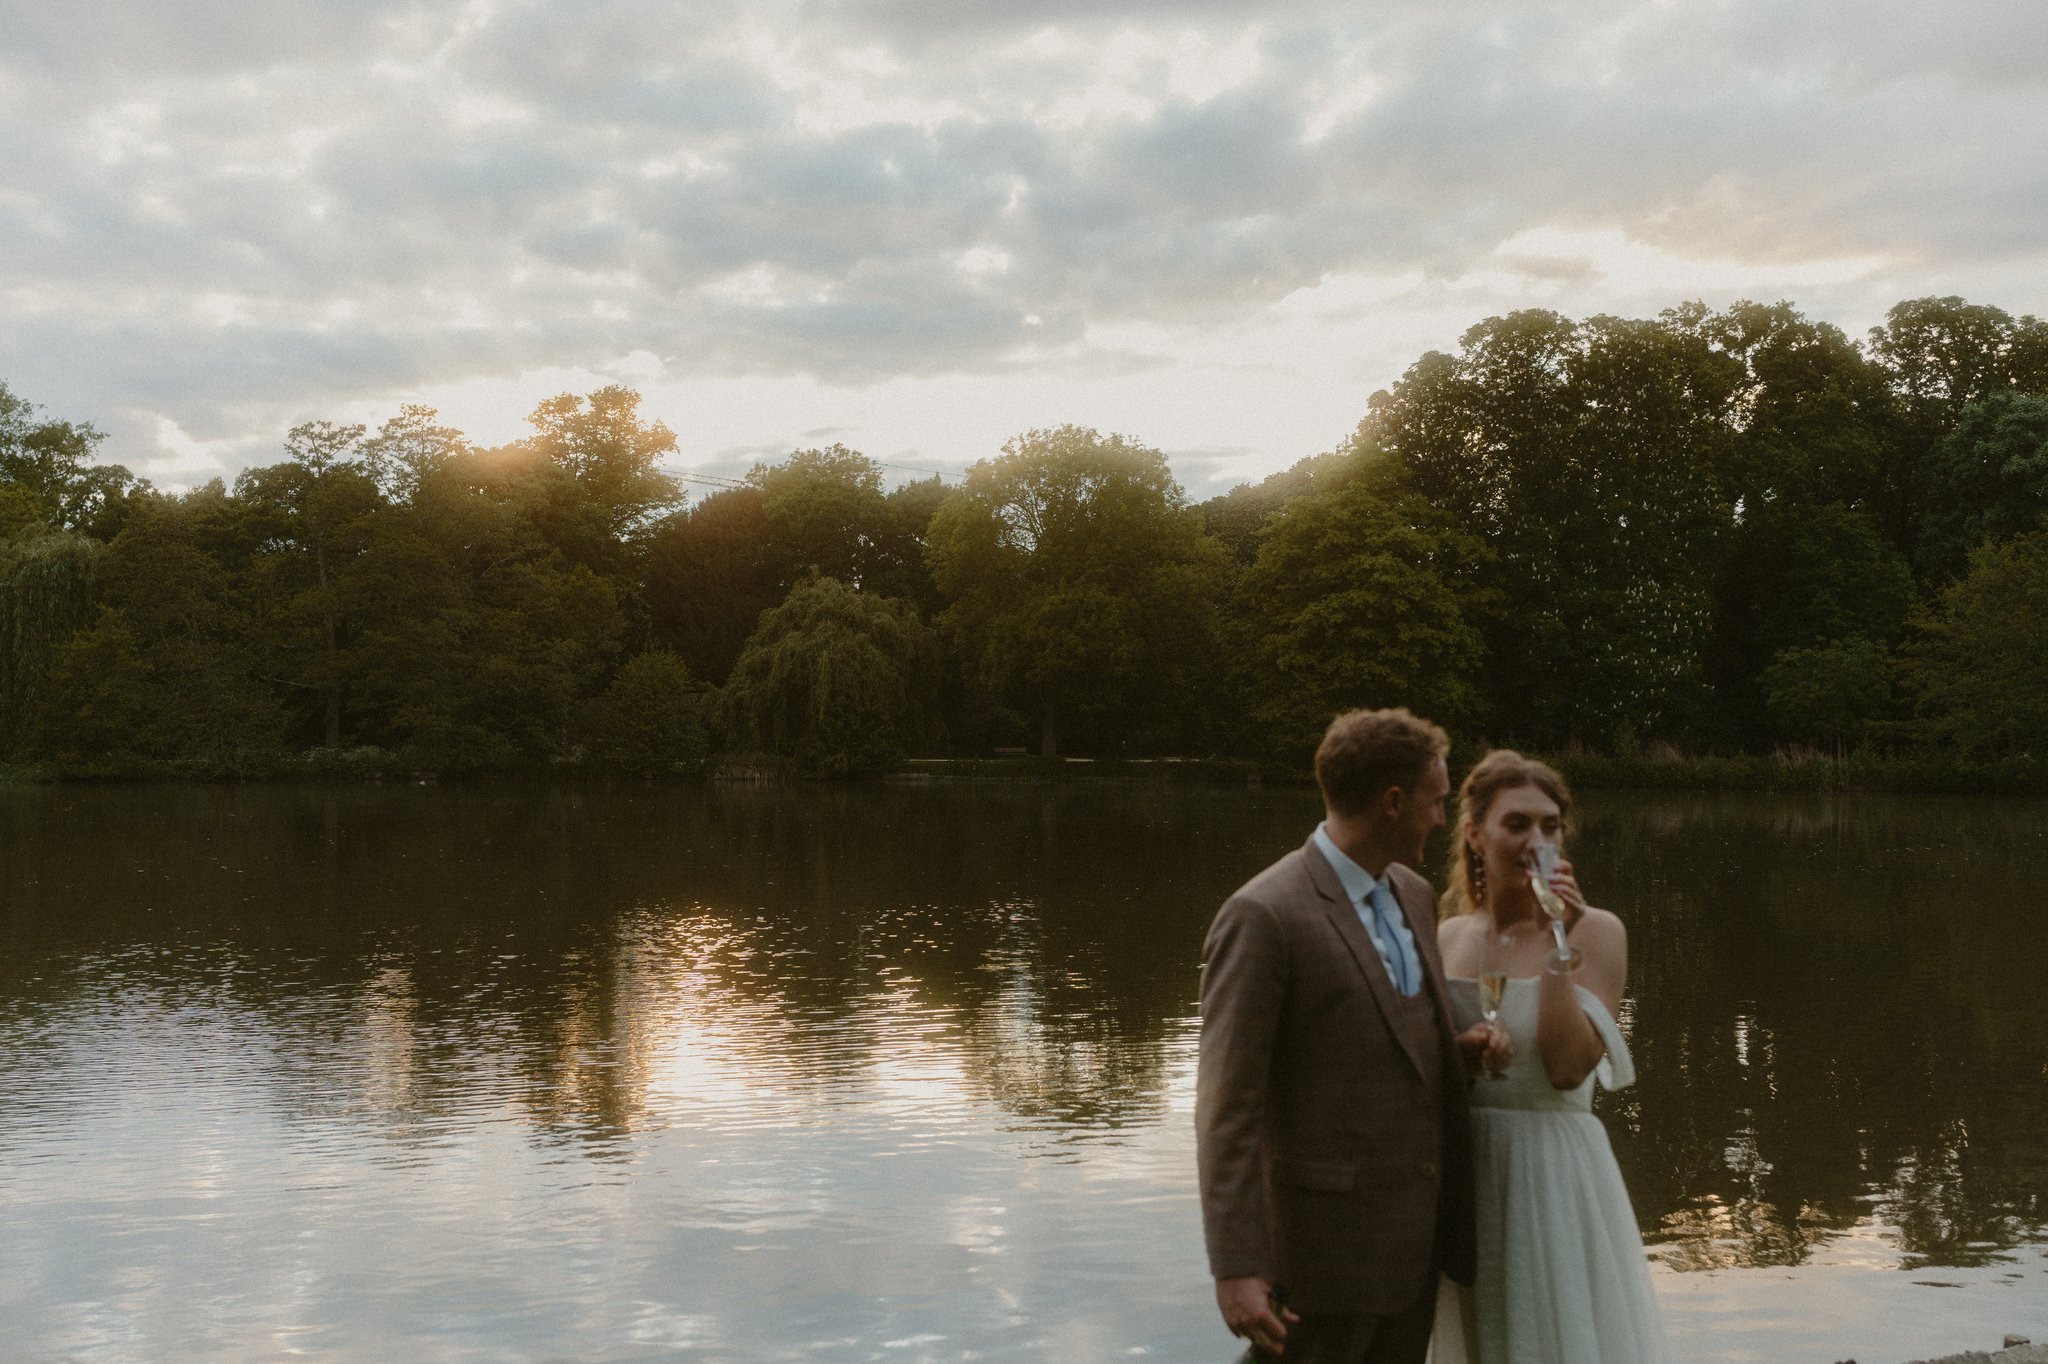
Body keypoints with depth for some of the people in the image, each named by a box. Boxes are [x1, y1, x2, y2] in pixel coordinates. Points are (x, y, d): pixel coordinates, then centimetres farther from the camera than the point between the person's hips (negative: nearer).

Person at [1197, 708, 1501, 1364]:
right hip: (1324, 1236, -8)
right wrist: (1235, 1269, -22)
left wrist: (1460, 1048, 0)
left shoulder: (1413, 894, 9)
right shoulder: (1262, 917, -18)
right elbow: (1226, 1107, -18)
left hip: (1414, 1233, 8)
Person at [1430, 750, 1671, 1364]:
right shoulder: (1445, 937, 4)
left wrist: (1558, 947, -20)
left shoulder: (1595, 932, -7)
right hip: (1466, 1173, 4)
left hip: (1555, 1172, -4)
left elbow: (1567, 1067, -17)